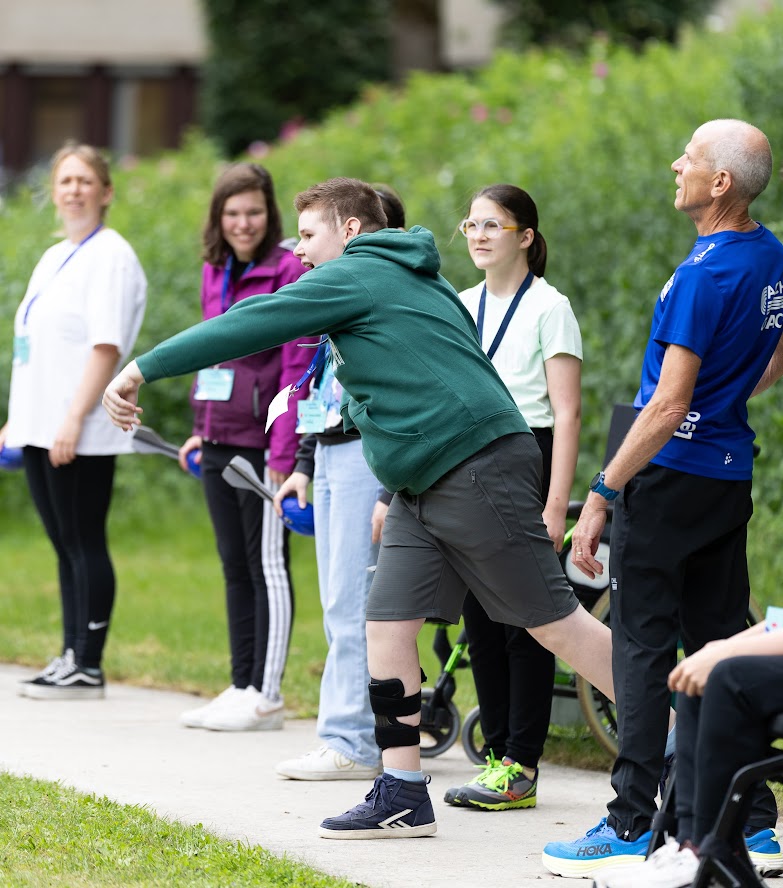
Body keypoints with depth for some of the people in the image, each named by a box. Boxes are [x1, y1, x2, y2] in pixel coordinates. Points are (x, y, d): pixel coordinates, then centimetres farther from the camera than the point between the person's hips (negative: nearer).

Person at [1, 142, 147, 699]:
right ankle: (70, 658, 15)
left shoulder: (111, 257, -7)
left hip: (82, 435, -8)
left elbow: (107, 347, -16)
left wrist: (74, 419, -21)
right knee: (65, 546, 10)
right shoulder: (52, 260, 19)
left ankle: (88, 668, -4)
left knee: (85, 543, -6)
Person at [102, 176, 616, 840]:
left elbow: (249, 326, -10)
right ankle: (403, 796, 7)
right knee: (388, 623, 5)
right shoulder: (411, 281, 22)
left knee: (553, 622, -7)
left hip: (480, 469, -10)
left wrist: (142, 370, -7)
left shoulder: (354, 276, -6)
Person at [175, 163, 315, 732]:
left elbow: (297, 365, -14)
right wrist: (202, 429, 15)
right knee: (235, 566, 12)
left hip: (262, 442, -8)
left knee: (267, 565, -2)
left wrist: (284, 450, -19)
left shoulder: (289, 272, -10)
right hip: (219, 443, 8)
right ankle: (242, 687, 18)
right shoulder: (215, 274, 13)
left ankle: (266, 695, 2)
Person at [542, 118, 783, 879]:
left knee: (642, 645, -4)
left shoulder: (706, 274, -20)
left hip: (671, 472, -9)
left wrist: (601, 495, -21)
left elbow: (670, 405, -23)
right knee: (721, 643, 12)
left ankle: (630, 826, -5)